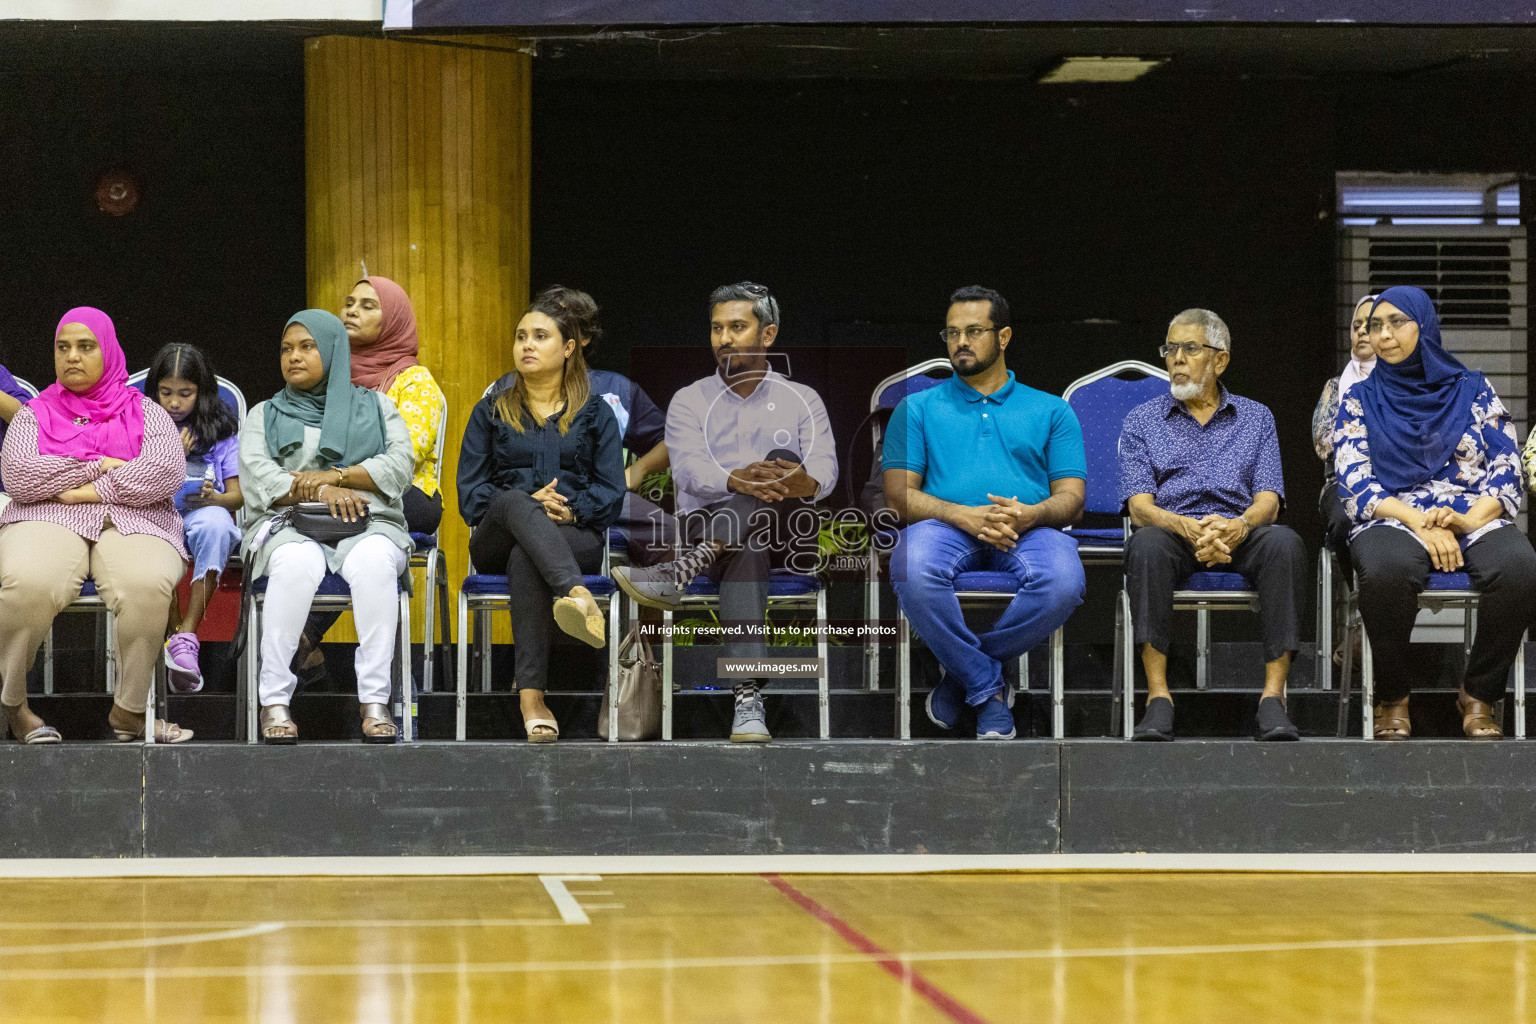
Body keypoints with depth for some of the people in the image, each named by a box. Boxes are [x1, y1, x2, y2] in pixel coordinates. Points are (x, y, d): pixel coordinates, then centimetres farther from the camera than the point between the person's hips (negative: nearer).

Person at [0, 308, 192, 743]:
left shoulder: (144, 411, 18)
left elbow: (166, 470, -3)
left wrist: (86, 490, -6)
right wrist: (98, 466, -1)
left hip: (131, 524, 0)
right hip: (47, 523, 0)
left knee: (147, 584, -38)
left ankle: (130, 710, -23)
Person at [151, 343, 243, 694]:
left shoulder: (220, 429, 13)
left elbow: (237, 495, 8)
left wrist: (213, 498, -15)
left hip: (204, 514, 0)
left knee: (216, 523, -38)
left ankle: (185, 638, -36)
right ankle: (175, 633, -29)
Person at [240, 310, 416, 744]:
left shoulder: (376, 407, 23)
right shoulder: (264, 415, 22)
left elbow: (400, 465, 5)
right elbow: (257, 478, 3)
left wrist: (333, 476, -7)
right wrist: (320, 492, -13)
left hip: (368, 524, 0)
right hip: (289, 527, 0)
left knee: (374, 563, -38)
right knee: (298, 563, -38)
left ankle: (374, 699, -38)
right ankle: (274, 700, -36)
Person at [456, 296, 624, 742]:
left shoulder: (595, 412, 16)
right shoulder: (491, 411, 17)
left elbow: (611, 492, 6)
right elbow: (469, 493, 6)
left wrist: (571, 509, -15)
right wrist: (529, 504, -12)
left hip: (576, 535, -1)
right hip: (496, 538, 1)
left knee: (525, 558, -39)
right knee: (515, 500, -38)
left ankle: (531, 694, -53)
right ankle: (579, 598, -67)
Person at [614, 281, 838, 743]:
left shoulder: (802, 401, 13)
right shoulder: (689, 401, 12)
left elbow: (825, 468, -6)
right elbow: (688, 468, -9)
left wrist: (807, 482, -34)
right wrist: (735, 481, -33)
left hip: (782, 535, 1)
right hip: (705, 524, -1)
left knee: (781, 461, -32)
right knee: (748, 550, -38)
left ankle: (679, 574, -46)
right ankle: (748, 700, -53)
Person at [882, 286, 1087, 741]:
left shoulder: (1051, 411, 23)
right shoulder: (918, 408, 21)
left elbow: (1071, 498, 12)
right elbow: (898, 495, 8)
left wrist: (1029, 514, -13)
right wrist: (962, 515, -12)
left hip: (1028, 529, 1)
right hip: (946, 528, 0)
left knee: (1063, 582, -36)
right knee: (913, 573, -38)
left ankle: (963, 669, -12)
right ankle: (987, 689, -18)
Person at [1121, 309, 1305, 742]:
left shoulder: (1255, 417, 18)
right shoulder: (1142, 420, 15)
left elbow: (1268, 501, 5)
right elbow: (1140, 507, 2)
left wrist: (1239, 525, -21)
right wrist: (1187, 528, -22)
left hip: (1240, 532, 1)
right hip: (1173, 531, -1)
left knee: (1284, 542, -34)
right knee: (1146, 543, -37)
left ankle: (1273, 695, -35)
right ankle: (1158, 697, -37)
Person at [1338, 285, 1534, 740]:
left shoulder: (1472, 390, 14)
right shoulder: (1361, 400, 13)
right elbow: (1357, 483, 1)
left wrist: (1469, 520, -15)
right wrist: (1421, 524, -16)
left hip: (1475, 520, 1)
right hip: (1393, 521, -1)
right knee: (1387, 568, -40)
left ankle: (1479, 697, -16)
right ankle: (1393, 699, -18)